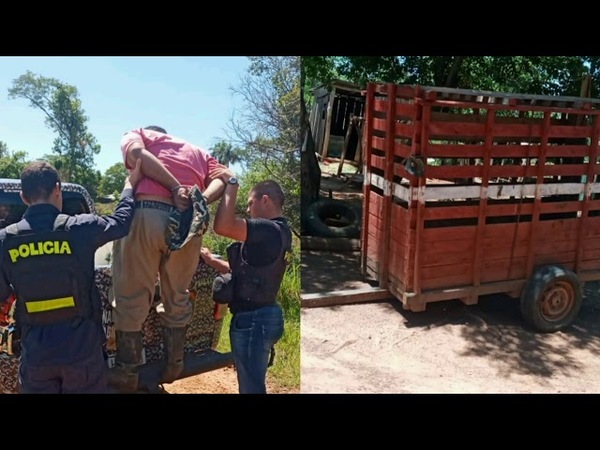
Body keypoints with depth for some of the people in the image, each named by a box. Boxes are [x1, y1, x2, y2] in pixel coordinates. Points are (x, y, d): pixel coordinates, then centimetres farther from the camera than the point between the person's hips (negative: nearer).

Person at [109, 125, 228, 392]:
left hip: (146, 214, -3)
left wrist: (176, 189, -8)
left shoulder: (135, 135, 24)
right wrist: (200, 200, -2)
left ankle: (127, 373, 22)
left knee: (131, 299, 11)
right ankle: (173, 366, 32)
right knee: (177, 298, 21)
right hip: (189, 224, 4)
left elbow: (138, 153, -1)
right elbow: (224, 177, 13)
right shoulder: (198, 151, 33)